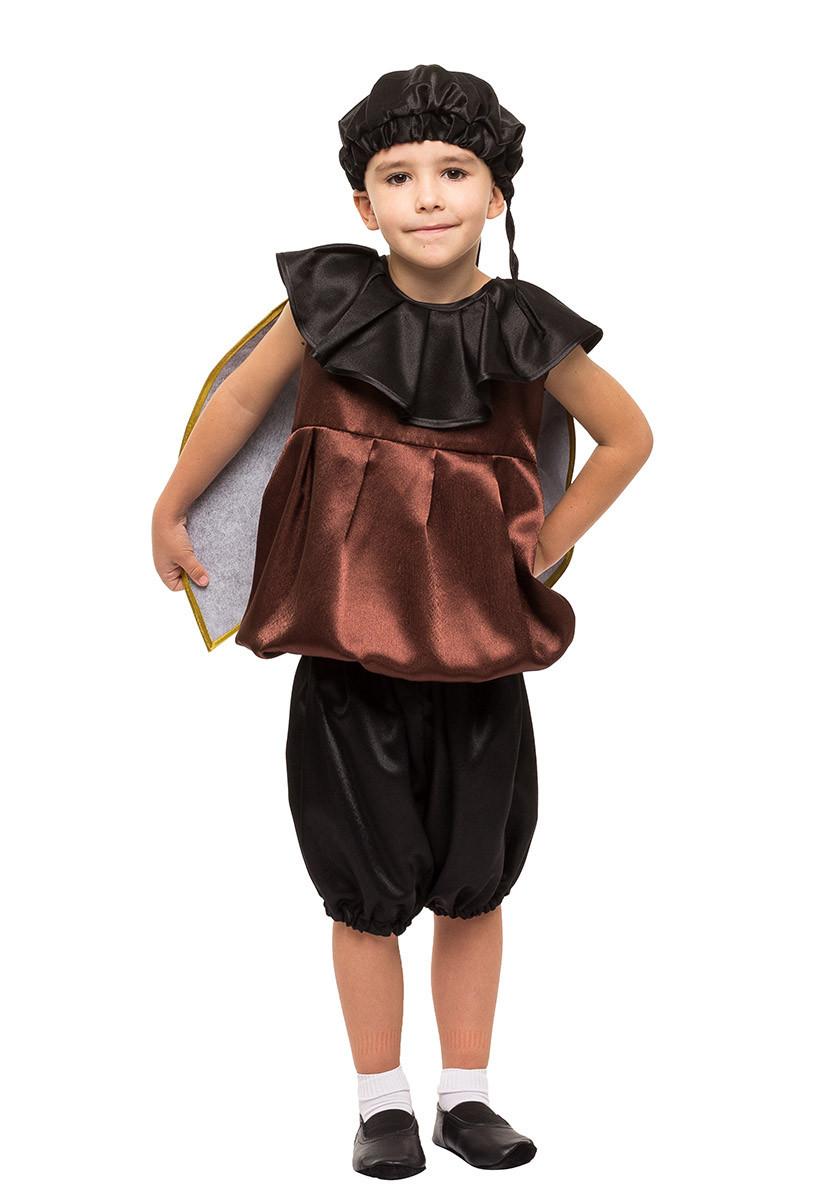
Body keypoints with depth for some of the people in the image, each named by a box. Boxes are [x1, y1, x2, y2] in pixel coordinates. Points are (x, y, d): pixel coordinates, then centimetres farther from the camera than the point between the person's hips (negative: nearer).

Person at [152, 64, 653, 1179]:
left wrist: (547, 547, 4)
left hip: (481, 641, 1)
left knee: (474, 878, 12)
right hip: (348, 637, -1)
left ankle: (467, 1094, 28)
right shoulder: (327, 299, -8)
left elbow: (629, 434, 8)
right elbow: (244, 396, 7)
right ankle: (383, 1103, 24)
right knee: (366, 886, 8)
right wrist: (170, 513, 14)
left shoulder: (523, 330, -7)